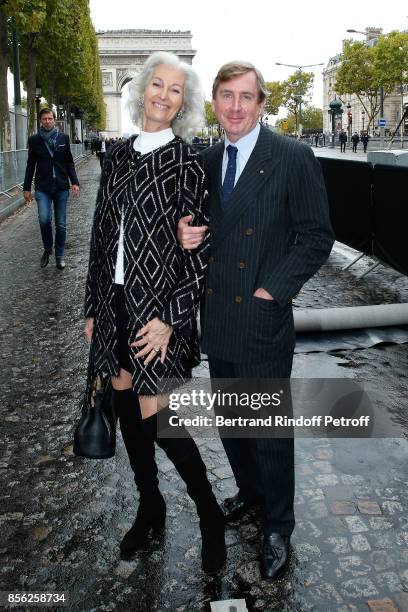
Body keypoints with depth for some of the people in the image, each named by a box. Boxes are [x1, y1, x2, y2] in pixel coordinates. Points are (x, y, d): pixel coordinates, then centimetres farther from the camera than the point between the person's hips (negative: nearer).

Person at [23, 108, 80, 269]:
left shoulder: (63, 138, 5)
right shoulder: (34, 140, 3)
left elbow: (69, 162, 8)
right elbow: (30, 165, 7)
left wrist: (74, 182, -3)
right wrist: (26, 188, 5)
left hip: (61, 186, 1)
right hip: (42, 187, -1)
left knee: (61, 224, 4)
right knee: (44, 220, -16)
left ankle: (59, 256, 18)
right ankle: (47, 249, 10)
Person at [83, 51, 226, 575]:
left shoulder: (186, 161, -7)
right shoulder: (116, 155, 9)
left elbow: (199, 249, -9)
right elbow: (102, 233, 11)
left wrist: (170, 317, -16)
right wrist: (93, 307, 11)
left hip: (160, 303, -6)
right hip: (115, 300, 6)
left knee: (153, 417, -5)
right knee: (125, 405, 13)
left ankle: (209, 515, 18)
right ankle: (149, 507, 35)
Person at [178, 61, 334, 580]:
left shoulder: (293, 157, -9)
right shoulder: (208, 159, 9)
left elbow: (317, 237, -8)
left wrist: (272, 290, -16)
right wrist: (188, 236, -8)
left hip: (263, 320, -6)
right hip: (218, 317, 6)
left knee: (270, 430, 6)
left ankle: (277, 527, 28)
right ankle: (250, 490, 45)